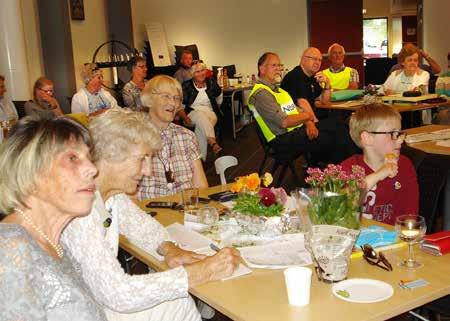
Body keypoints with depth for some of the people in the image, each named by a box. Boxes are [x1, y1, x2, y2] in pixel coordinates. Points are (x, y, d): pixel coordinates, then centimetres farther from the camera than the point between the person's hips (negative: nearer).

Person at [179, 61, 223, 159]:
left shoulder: (211, 82, 8)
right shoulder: (186, 86, 1)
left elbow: (219, 96, 29)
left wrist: (217, 109, 26)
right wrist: (185, 118, -15)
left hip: (210, 113, 1)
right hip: (192, 113, -1)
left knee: (201, 128, -34)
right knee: (201, 116, -39)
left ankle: (201, 159, -36)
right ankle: (213, 143, -55)